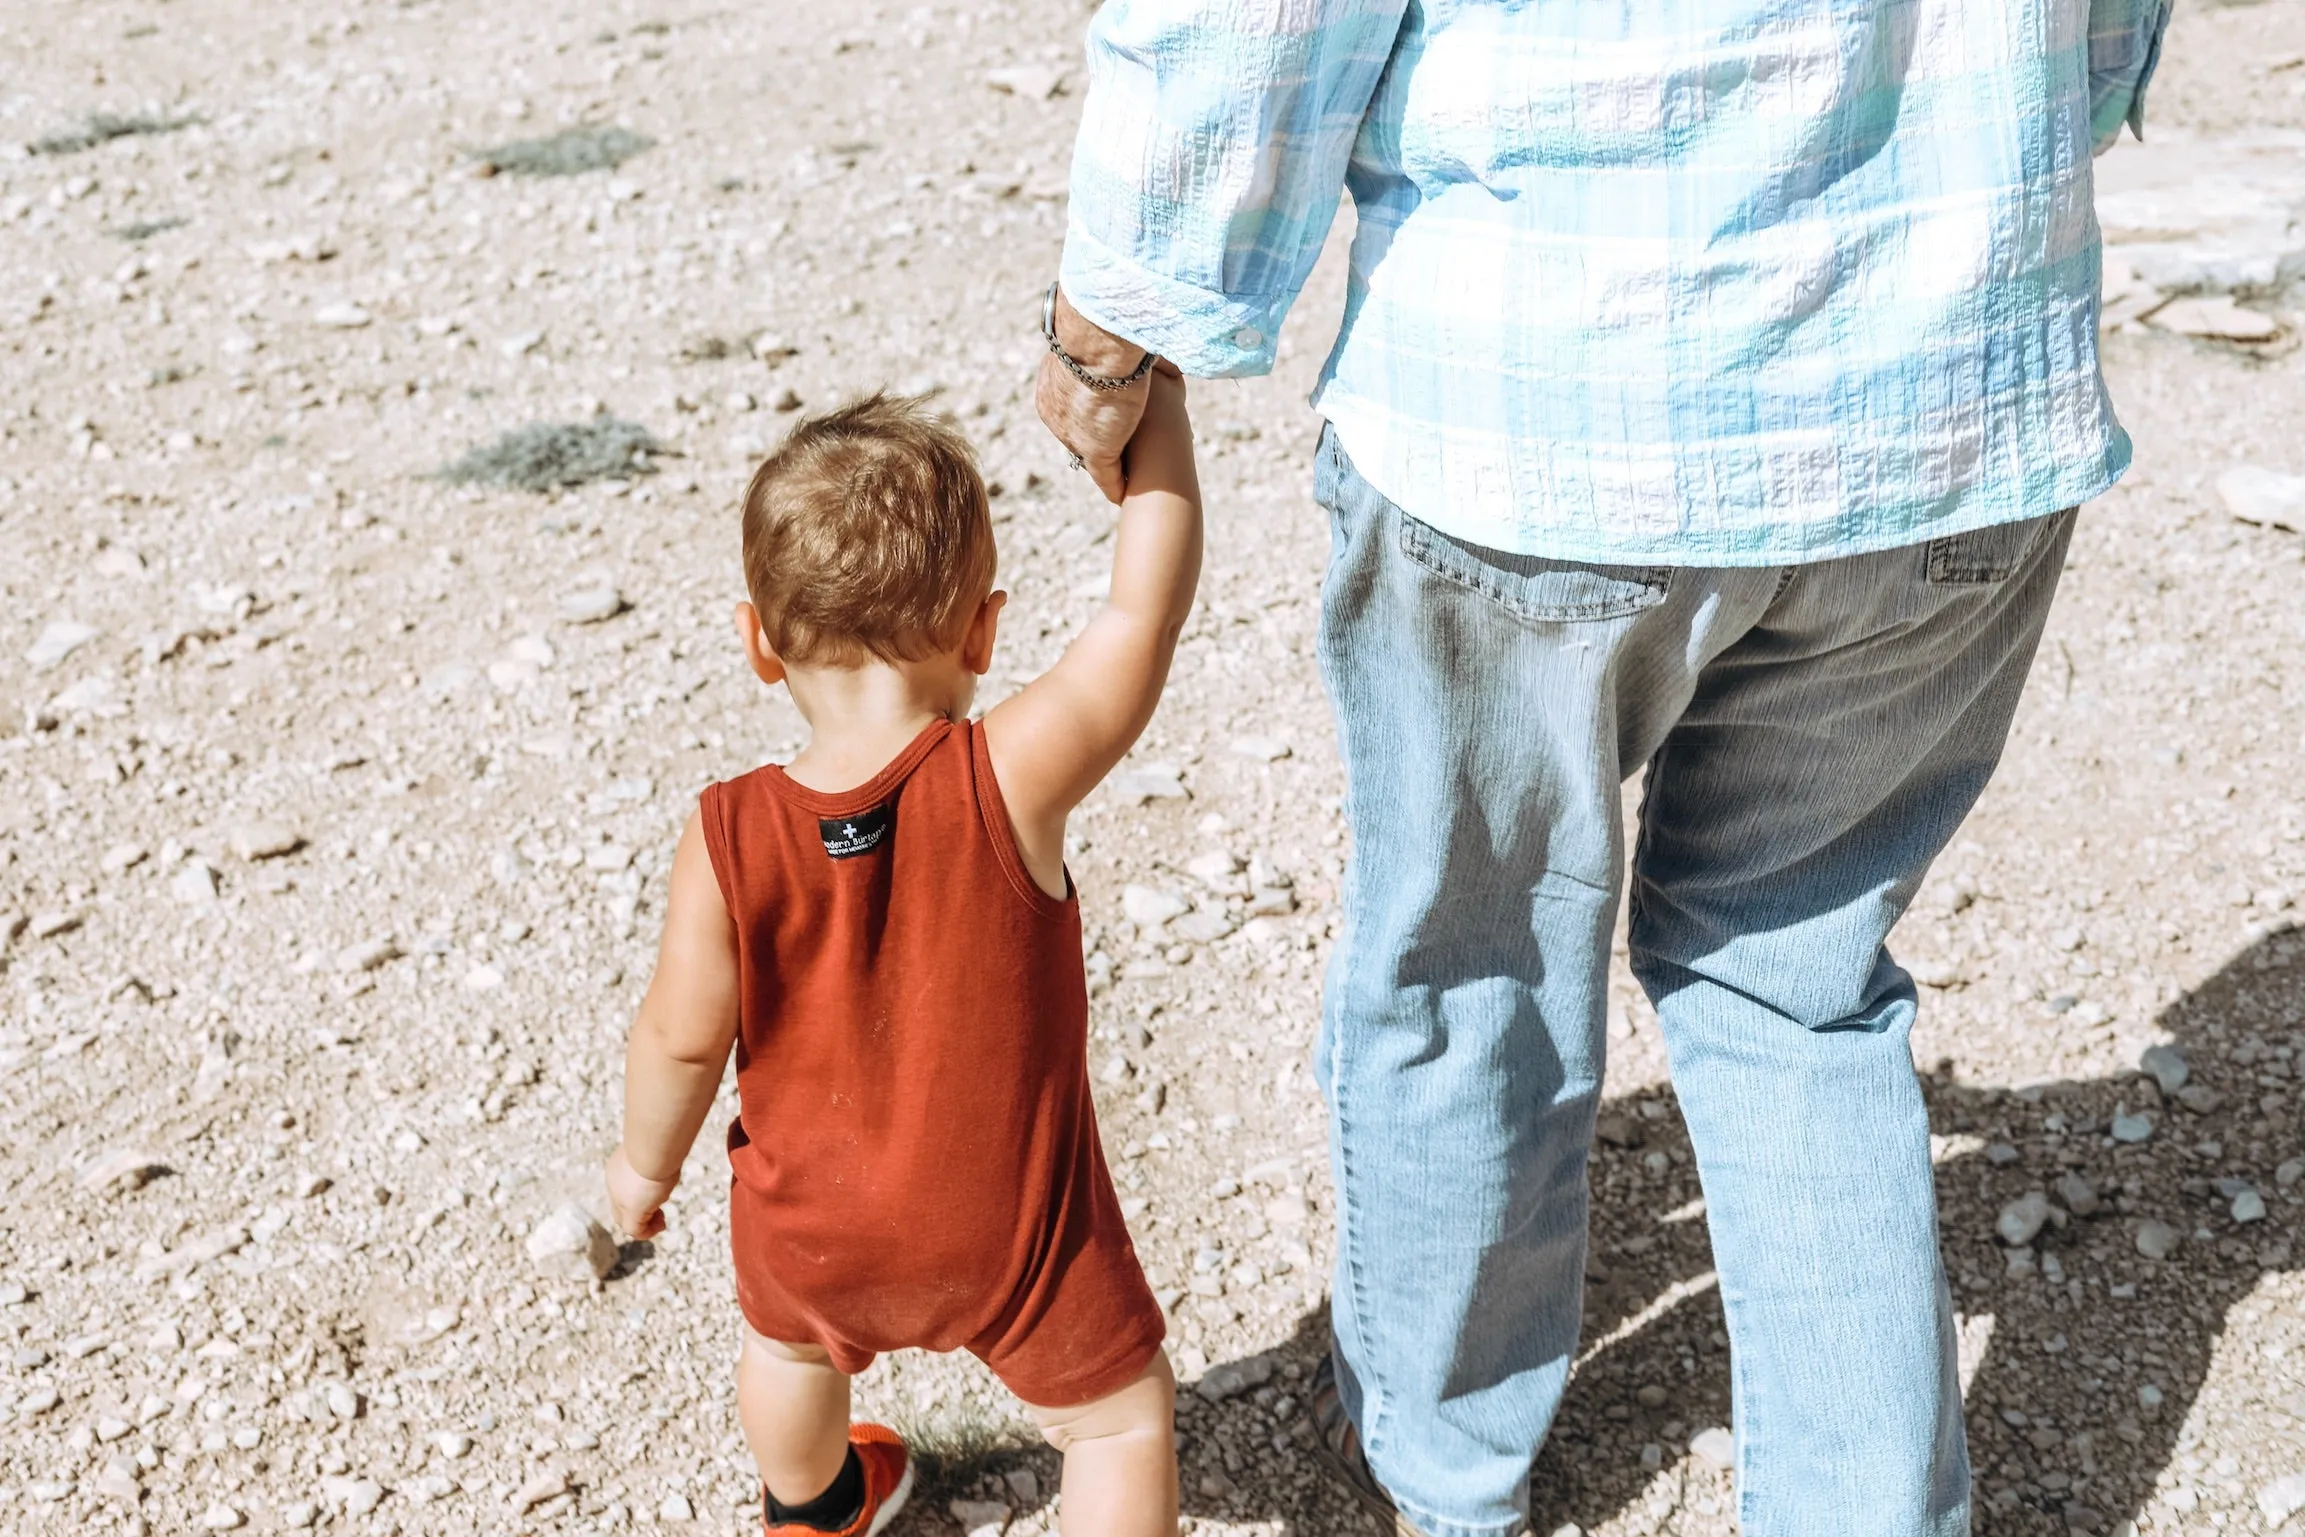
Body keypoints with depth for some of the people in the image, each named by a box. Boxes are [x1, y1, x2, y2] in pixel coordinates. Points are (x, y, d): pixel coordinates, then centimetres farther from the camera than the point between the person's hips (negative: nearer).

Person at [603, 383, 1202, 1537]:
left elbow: (680, 1039, -12)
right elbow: (1147, 608, -24)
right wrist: (1153, 398, -14)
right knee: (1119, 1410, 22)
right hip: (1012, 1225, -3)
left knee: (788, 1347, 36)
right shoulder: (1010, 783, -30)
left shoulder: (727, 840, -23)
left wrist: (646, 1161, 8)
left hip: (809, 1224, 3)